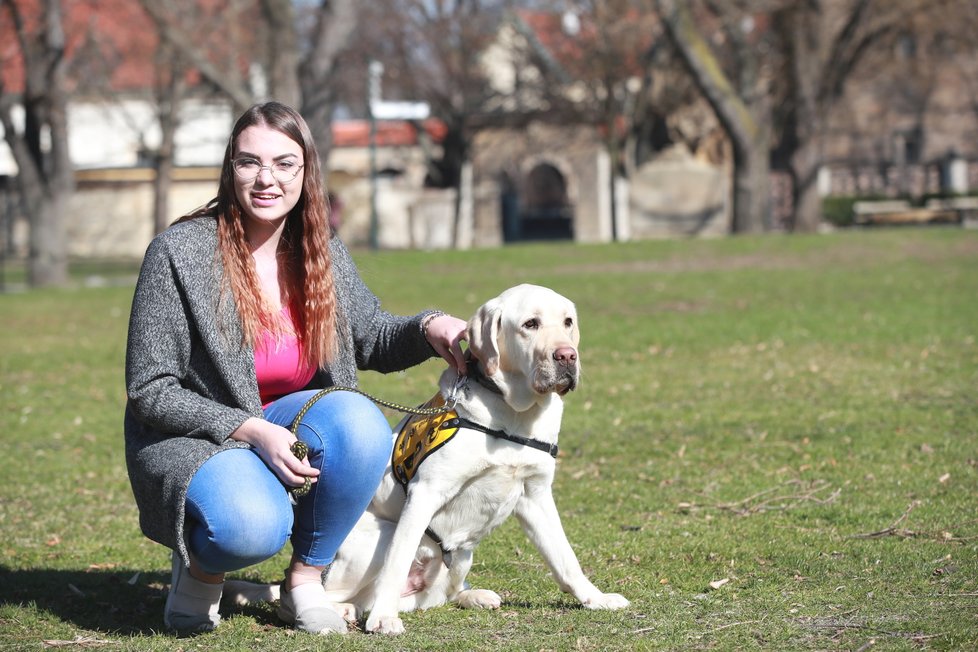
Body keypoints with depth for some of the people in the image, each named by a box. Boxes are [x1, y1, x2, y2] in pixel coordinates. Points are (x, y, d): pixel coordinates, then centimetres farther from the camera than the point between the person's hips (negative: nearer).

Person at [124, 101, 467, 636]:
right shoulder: (179, 253, -13)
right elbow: (149, 391, -12)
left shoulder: (322, 253, 2)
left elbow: (371, 339, 17)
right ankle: (201, 565, 2)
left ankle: (306, 580, -8)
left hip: (285, 431, 5)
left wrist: (428, 328, -6)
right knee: (254, 526, -37)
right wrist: (250, 430, -23)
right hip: (194, 442, -5)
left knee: (358, 419, -28)